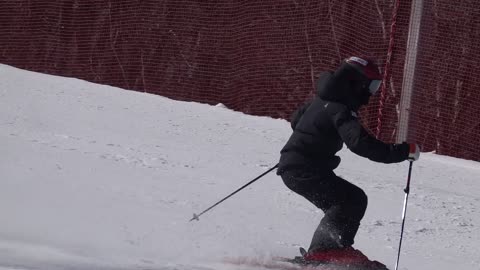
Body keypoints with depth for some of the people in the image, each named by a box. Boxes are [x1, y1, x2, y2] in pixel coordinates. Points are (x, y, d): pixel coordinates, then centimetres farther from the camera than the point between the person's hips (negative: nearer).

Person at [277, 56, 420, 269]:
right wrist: (403, 151, -27)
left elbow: (296, 119, 30)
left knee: (346, 204, 12)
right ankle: (325, 249, -22)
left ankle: (322, 250, 2)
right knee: (353, 199, -13)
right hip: (305, 170, -10)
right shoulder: (341, 110, -17)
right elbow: (359, 142, -30)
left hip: (292, 166, 10)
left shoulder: (322, 100, 13)